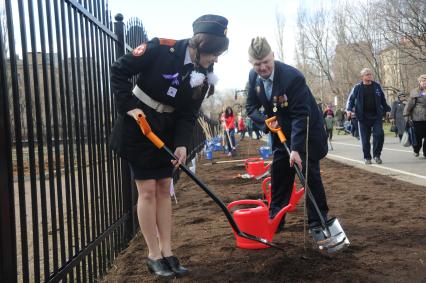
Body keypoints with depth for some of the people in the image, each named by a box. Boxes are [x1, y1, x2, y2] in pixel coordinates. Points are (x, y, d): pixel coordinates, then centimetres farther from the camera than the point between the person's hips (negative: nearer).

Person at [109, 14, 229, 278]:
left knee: (164, 189, 7)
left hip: (167, 132, 6)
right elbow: (119, 71, -14)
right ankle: (154, 255, 9)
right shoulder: (160, 48, -20)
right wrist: (129, 106, -20)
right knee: (148, 190, -3)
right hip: (138, 126, -5)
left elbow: (188, 115, -2)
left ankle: (167, 252, 17)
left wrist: (181, 144, -15)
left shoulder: (203, 75, -4)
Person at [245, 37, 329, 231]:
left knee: (310, 173, -5)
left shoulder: (292, 77, -30)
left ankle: (318, 221, 6)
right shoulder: (253, 76, -10)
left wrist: (296, 148, -34)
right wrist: (266, 121, -19)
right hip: (282, 131, 6)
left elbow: (301, 115, -30)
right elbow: (251, 107, 1)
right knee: (278, 173, 5)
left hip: (307, 131, -5)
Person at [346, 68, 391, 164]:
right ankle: (367, 157, 15)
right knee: (365, 138, 2)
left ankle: (377, 155, 8)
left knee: (379, 134, -9)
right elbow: (351, 99, 6)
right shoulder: (357, 88, 1)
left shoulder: (377, 86, 9)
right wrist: (349, 109, -9)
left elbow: (383, 99, 17)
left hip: (376, 116, 2)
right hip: (363, 117, -2)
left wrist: (387, 109, 14)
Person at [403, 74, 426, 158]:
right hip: (417, 118, -3)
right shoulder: (415, 93, -1)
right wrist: (406, 115, -6)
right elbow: (409, 105, -2)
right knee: (418, 135, 2)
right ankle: (416, 150, 29)